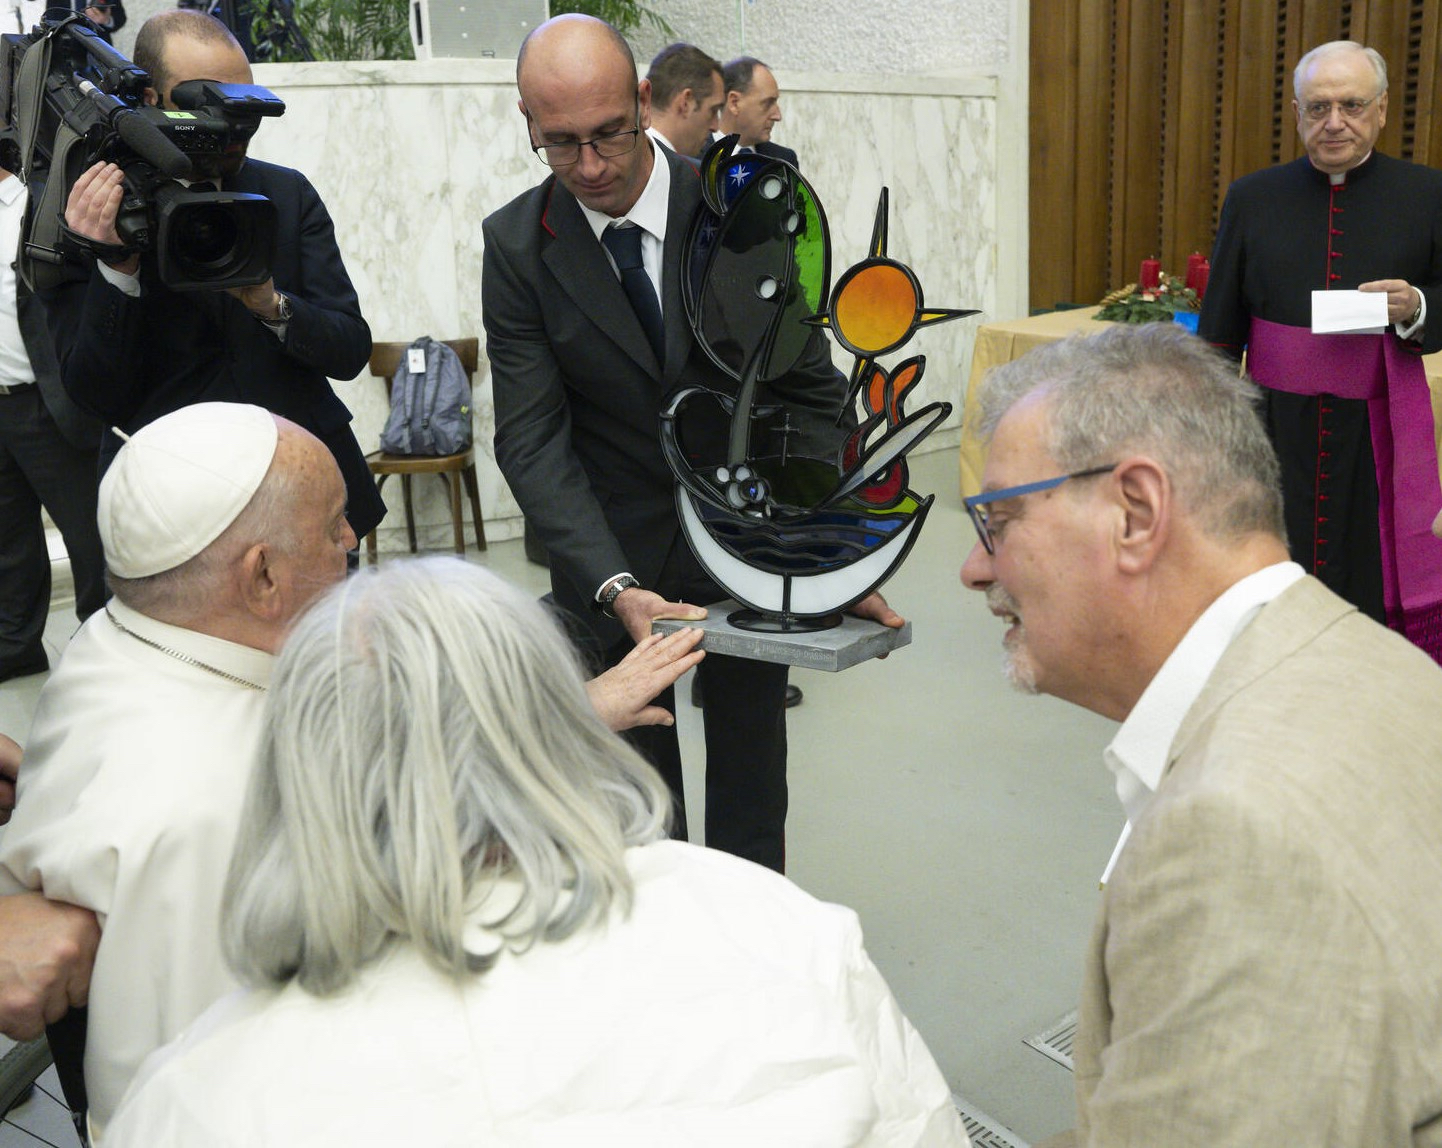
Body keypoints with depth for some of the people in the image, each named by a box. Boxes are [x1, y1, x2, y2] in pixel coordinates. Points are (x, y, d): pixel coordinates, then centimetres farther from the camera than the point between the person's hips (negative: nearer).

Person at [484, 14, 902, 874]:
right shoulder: (517, 246, -8)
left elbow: (811, 395, -7)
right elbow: (531, 438, -14)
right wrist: (615, 587, -28)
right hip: (609, 553, 0)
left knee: (751, 783, 14)